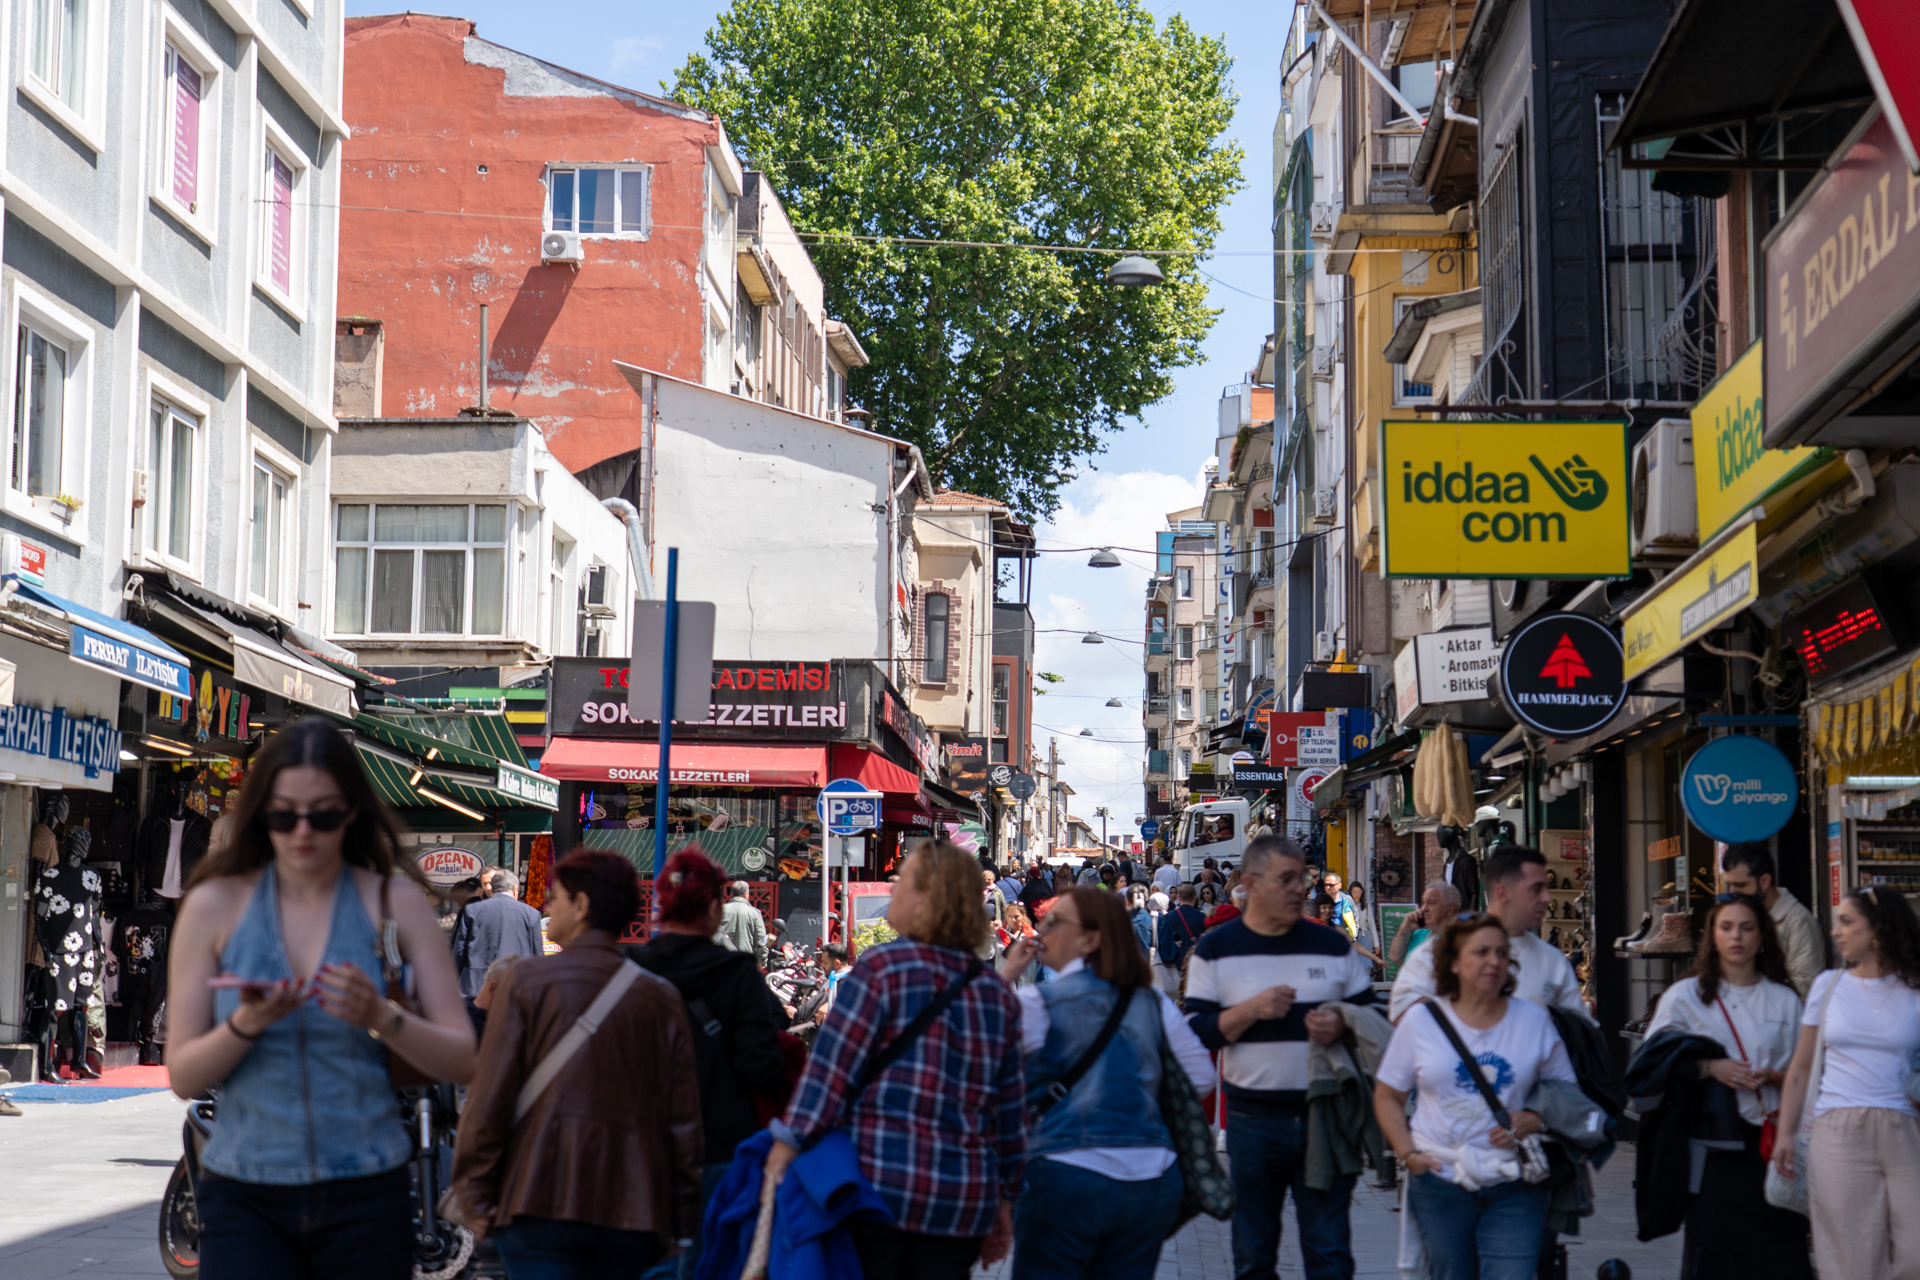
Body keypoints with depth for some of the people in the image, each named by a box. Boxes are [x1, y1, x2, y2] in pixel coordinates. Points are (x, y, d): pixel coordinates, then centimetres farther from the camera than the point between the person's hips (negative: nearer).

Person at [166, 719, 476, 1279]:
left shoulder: (395, 902, 2)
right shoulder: (216, 904, 2)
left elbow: (461, 1060, -2)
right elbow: (183, 1076, 0)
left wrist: (382, 1018, -19)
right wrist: (246, 1025, -19)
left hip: (365, 1194, 0)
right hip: (245, 1194, 0)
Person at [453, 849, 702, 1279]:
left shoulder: (528, 981, -1)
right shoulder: (663, 997, 8)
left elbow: (489, 1099, -4)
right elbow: (684, 1120, 7)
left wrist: (475, 1199, 3)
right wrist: (681, 1226, 12)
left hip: (541, 1203, -3)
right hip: (634, 1213, 3)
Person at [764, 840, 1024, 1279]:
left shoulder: (881, 967, -6)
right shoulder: (997, 994, 11)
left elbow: (829, 1072, -10)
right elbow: (1011, 1111, 15)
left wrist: (783, 1153, -7)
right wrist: (1003, 1201, 22)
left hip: (878, 1180, -5)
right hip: (965, 1199, 5)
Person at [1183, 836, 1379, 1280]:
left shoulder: (1333, 946, 7)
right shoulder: (1216, 950, 2)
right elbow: (1193, 1034, -3)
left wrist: (1342, 1024, -10)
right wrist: (1251, 1010, -16)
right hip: (1252, 1121, -1)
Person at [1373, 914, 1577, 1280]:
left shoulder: (1534, 1020, 6)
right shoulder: (1421, 1022, 4)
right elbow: (1387, 1097, 11)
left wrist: (1534, 1120, -9)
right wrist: (1408, 1153, -3)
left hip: (1514, 1185, 0)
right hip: (1439, 1181, 0)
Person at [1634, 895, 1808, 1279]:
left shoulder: (1784, 999, 13)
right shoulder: (1685, 996, 7)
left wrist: (1773, 1076, -7)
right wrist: (1709, 1067, -10)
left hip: (1773, 1138, 2)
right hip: (1714, 1143, -2)